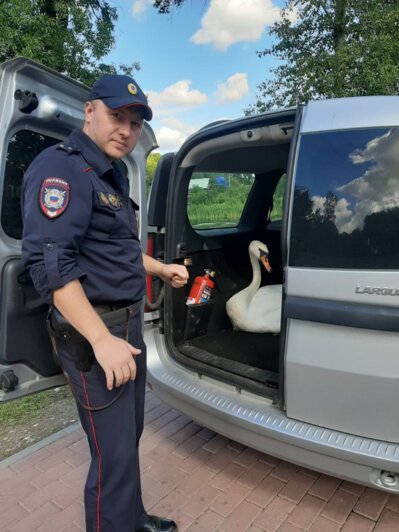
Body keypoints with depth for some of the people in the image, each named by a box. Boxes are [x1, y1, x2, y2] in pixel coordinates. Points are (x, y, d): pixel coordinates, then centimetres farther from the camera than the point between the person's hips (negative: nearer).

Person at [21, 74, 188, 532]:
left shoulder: (110, 174, 16)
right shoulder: (61, 168, -15)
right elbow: (48, 264, -25)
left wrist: (160, 268, 25)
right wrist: (102, 339, -28)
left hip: (128, 323, 10)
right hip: (94, 332, -10)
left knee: (129, 438, 23)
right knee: (114, 455, 0)